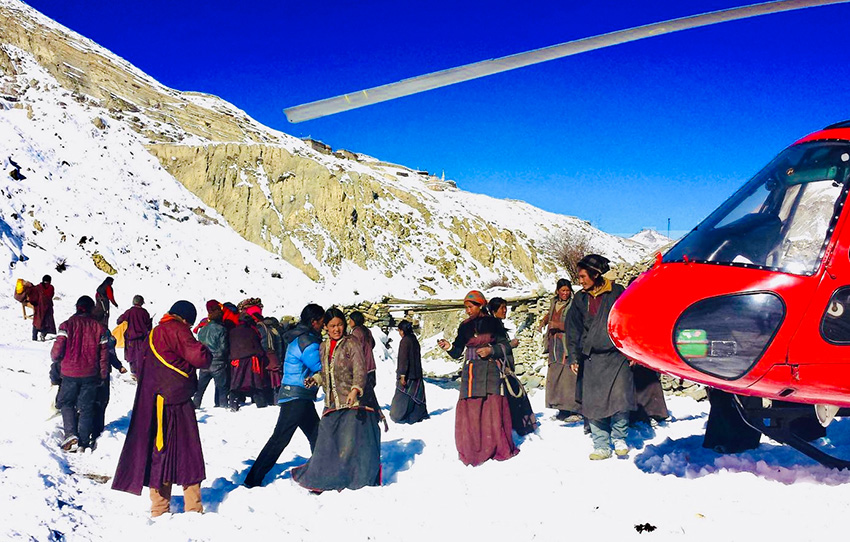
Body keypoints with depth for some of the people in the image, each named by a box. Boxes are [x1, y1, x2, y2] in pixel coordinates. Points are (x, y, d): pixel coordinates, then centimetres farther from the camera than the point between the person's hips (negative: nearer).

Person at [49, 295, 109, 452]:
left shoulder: (67, 325, -7)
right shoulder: (99, 328, 0)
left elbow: (58, 350, -10)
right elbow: (104, 354, 2)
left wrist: (55, 359, 14)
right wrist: (103, 376, 11)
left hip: (70, 374, -1)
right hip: (90, 374, 1)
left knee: (66, 403, 16)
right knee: (86, 408, 10)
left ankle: (70, 434, -2)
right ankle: (84, 442, 9)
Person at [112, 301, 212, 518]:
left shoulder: (154, 334, 18)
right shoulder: (177, 330, -9)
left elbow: (142, 368, 24)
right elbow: (199, 357, -16)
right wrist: (206, 352, 4)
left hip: (153, 401, 8)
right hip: (176, 401, -8)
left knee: (160, 451, 11)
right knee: (187, 452, -2)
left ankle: (159, 508, 13)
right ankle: (193, 507, 0)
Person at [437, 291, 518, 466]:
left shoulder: (493, 323, 4)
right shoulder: (464, 326, 11)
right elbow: (457, 352, 8)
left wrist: (491, 350, -11)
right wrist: (449, 347, -12)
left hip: (491, 371, -2)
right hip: (471, 371, 2)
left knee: (493, 408, -7)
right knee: (469, 410, -6)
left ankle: (498, 448, 4)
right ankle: (472, 450, -1)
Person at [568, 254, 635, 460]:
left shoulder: (616, 292, 2)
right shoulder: (580, 299, 12)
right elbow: (574, 330, 15)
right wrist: (574, 357, 8)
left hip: (616, 355, -3)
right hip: (591, 359, 3)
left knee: (620, 398, -13)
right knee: (593, 402, 0)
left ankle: (619, 438, 9)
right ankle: (601, 446, 8)